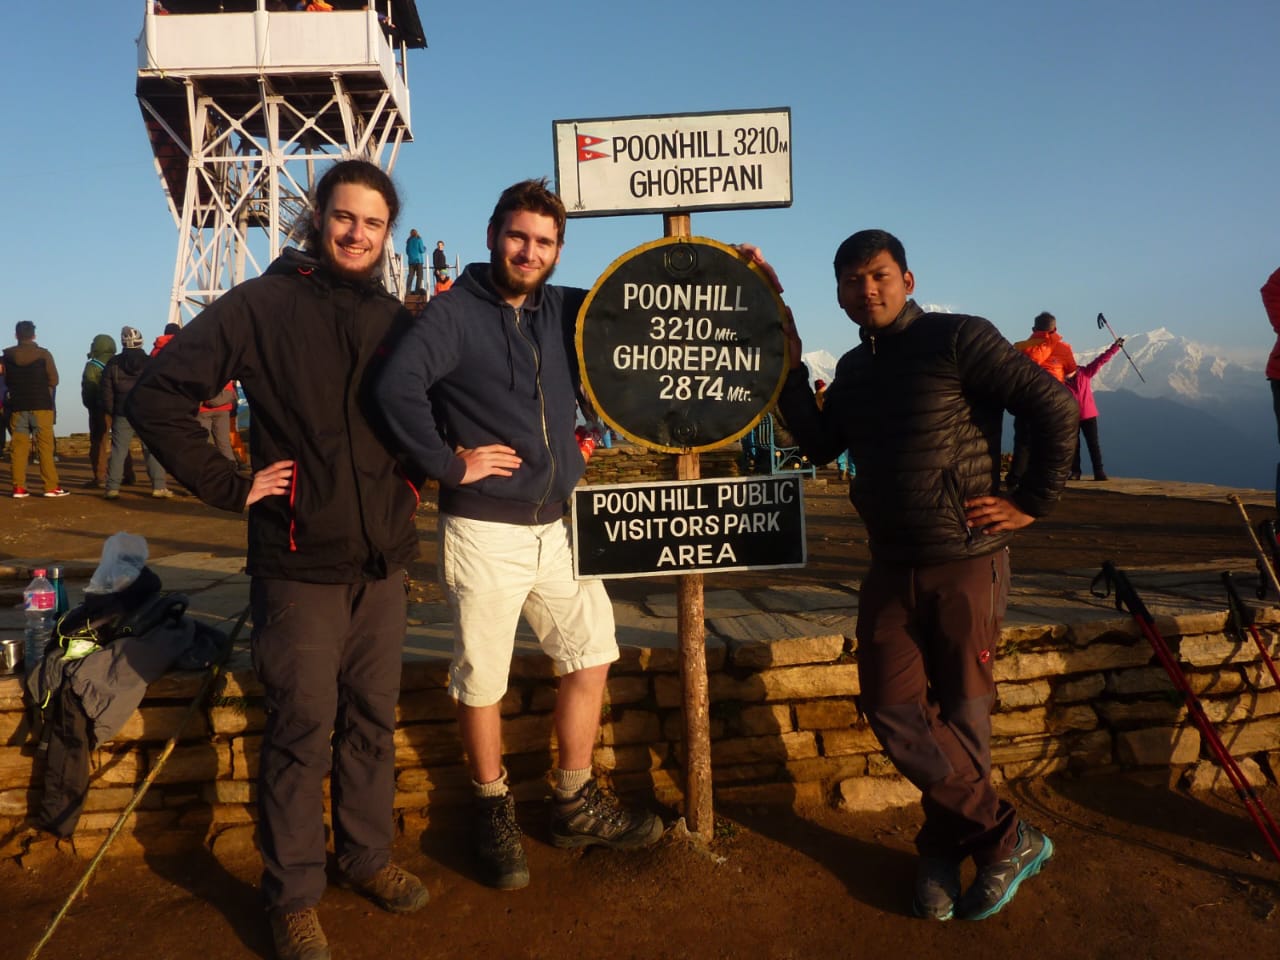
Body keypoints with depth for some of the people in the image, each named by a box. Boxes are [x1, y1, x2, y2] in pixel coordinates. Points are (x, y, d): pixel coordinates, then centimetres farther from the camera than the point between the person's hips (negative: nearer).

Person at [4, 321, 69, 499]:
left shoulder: (8, 356, 2)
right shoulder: (43, 354, -5)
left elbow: (5, 382, 6)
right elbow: (54, 380, -2)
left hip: (17, 406, 2)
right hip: (41, 406, -2)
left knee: (18, 446, 6)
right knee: (45, 446, -2)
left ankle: (18, 487, 4)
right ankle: (51, 486, -5)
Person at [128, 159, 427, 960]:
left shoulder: (396, 320, 8)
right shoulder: (263, 305, -6)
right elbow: (159, 397, -8)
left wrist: (420, 473, 6)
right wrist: (230, 486, -11)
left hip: (384, 560, 5)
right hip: (300, 563, -4)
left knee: (374, 718, 15)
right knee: (302, 730, 6)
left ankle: (367, 854, 35)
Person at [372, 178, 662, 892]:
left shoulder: (567, 311, 9)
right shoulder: (456, 313, -8)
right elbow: (397, 385, -24)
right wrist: (449, 463, -19)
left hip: (560, 525, 6)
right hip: (485, 532, -6)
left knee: (592, 657, 11)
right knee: (483, 682, 6)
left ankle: (577, 805, 31)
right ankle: (495, 812, 30)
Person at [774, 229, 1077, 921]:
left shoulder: (957, 339, -8)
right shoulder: (854, 367, 13)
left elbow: (1054, 407, -10)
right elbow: (821, 445, 9)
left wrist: (1030, 503, -10)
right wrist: (789, 366, 4)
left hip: (966, 560, -6)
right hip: (891, 566, 6)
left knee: (959, 714, 5)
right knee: (892, 709, 0)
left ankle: (943, 850, 26)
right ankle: (1005, 839, 16)